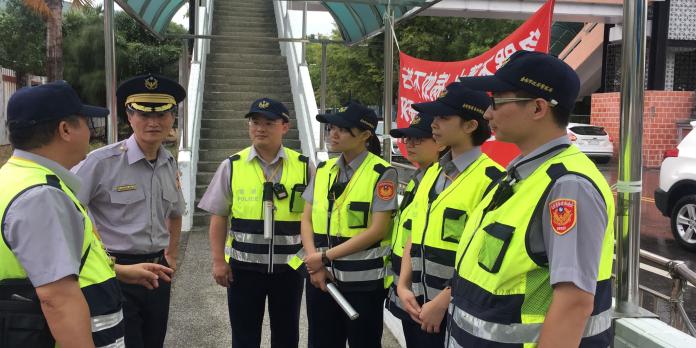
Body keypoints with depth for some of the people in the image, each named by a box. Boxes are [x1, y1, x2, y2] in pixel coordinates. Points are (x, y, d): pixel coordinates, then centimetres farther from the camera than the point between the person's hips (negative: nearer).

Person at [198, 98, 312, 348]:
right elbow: (218, 217, 2)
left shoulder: (304, 167, -1)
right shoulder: (232, 166, -1)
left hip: (289, 266, 0)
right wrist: (218, 261, -2)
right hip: (244, 266, 0)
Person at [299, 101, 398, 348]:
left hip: (364, 282, -5)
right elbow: (306, 220, 8)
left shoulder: (382, 173, -9)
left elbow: (377, 230, -15)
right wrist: (314, 264, -7)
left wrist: (325, 257, -14)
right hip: (321, 277, 5)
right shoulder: (322, 170, 8)